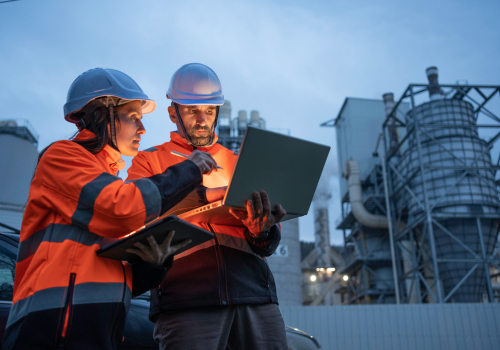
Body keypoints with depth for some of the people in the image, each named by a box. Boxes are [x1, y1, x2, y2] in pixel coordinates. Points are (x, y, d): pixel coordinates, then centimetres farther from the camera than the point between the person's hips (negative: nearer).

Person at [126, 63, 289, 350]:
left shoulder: (238, 163, 20)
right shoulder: (149, 161, 14)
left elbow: (265, 247, 16)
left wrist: (262, 230, -8)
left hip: (254, 291, 3)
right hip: (186, 295, -2)